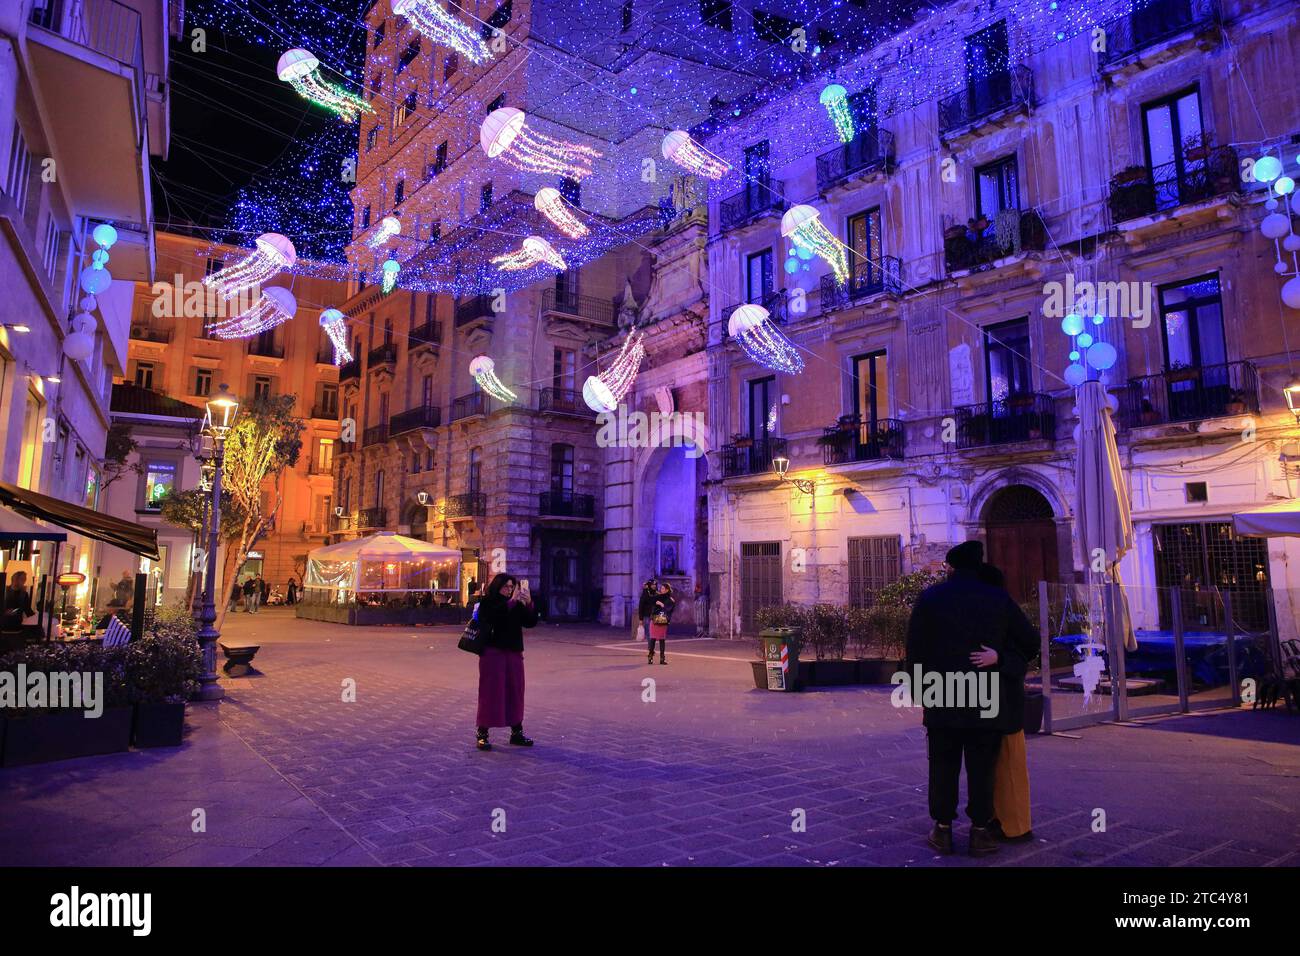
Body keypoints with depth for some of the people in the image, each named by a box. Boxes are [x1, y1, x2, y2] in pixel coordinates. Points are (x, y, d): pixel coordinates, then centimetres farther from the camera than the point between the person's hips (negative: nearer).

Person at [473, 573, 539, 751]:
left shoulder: (517, 605, 10)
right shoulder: (487, 603, -3)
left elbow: (531, 623, 3)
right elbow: (493, 616, -24)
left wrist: (529, 604, -12)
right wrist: (512, 602, -28)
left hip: (514, 653, 5)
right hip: (492, 651, -5)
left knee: (515, 692, 9)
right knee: (490, 692, -3)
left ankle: (516, 732, 21)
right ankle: (482, 735, 5)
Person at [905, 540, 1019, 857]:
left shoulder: (930, 597, -1)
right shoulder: (1000, 599, 2)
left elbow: (915, 648, -1)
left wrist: (916, 688, 7)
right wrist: (1008, 682, 20)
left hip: (942, 699, 0)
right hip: (987, 700, 0)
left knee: (943, 766, 7)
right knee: (981, 768, 7)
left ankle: (943, 829, 12)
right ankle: (980, 831, 11)